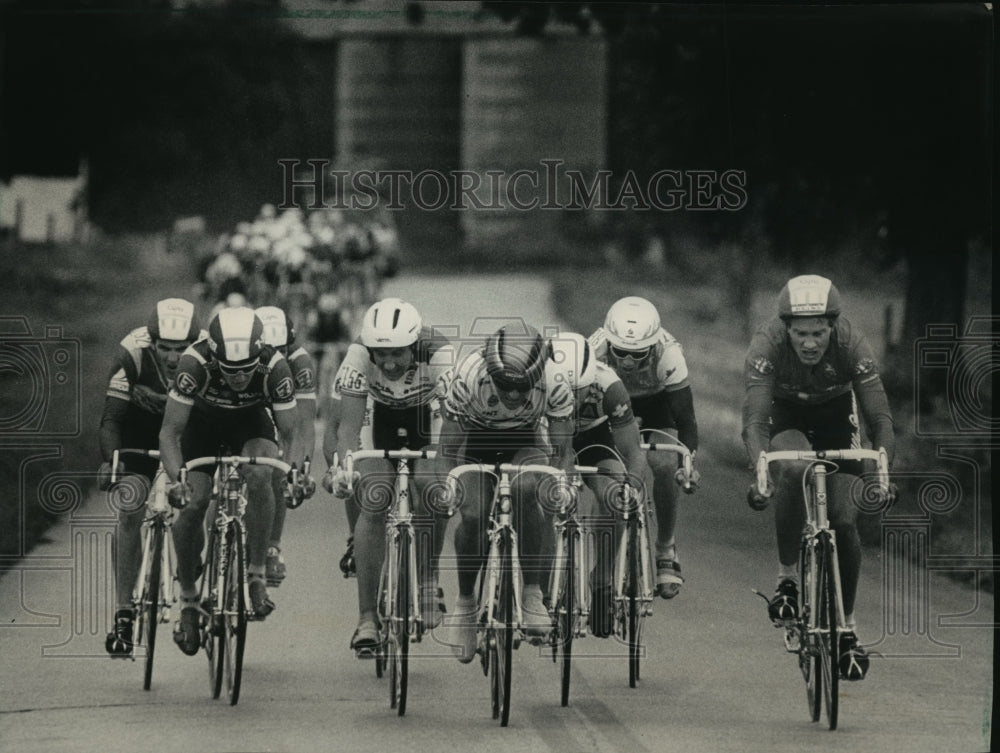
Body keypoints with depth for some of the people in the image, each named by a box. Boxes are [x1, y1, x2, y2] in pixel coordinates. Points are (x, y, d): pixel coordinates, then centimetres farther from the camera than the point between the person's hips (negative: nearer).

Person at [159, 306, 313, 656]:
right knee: (192, 503, -17)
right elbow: (170, 431, -32)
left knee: (259, 475, -31)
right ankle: (188, 602, 2)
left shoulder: (274, 367, -33)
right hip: (203, 422, 0)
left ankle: (257, 575, -18)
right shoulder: (195, 363, -37)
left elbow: (288, 432, -23)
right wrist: (176, 479, -48)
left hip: (251, 421, 0)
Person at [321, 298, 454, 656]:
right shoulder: (359, 356, -32)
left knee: (433, 491, -28)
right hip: (379, 421, 0)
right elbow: (348, 424, -33)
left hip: (426, 419, 0)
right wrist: (340, 468, -50)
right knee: (372, 501, -21)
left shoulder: (439, 355, -34)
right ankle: (367, 618, -17)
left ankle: (428, 582, -5)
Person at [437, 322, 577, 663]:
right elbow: (449, 448, -27)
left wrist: (562, 483, -42)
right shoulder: (467, 378, -36)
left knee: (524, 488, -33)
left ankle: (532, 593, -19)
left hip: (525, 440, 0)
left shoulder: (555, 383, -33)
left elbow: (562, 449, -24)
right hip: (476, 440, 0)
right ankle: (465, 600, 5)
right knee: (473, 516, -23)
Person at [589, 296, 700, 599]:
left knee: (664, 466, -24)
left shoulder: (667, 353, -37)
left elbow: (685, 415, -30)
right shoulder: (595, 351, -37)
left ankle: (666, 550, -6)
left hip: (656, 404, -1)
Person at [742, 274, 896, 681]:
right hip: (786, 418, -1)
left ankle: (847, 624, 8)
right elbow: (755, 419, -38)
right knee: (794, 468, -36)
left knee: (844, 521, -11)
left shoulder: (852, 343, -30)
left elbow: (880, 418, -31)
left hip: (836, 416, 1)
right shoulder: (767, 344, -33)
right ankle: (787, 577, -20)